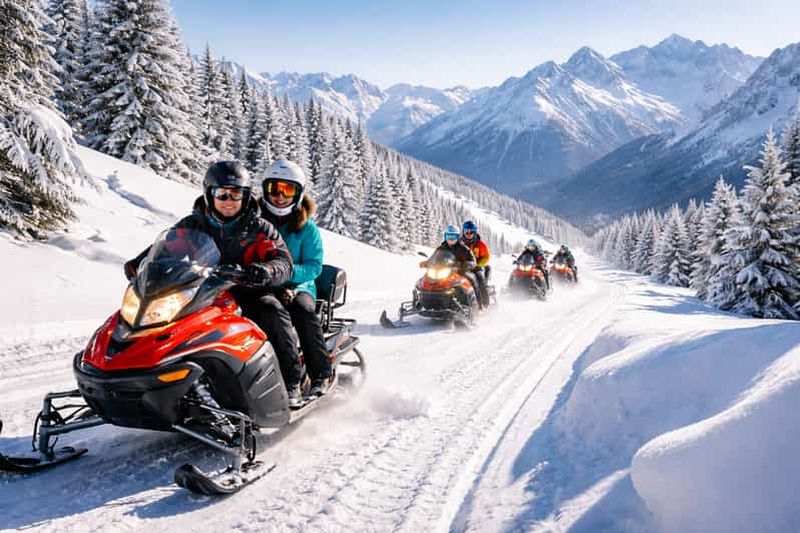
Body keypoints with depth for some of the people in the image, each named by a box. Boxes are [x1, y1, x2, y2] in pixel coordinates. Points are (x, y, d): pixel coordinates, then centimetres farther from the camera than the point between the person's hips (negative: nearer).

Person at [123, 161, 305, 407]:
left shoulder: (259, 229, 3)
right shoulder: (192, 225, 11)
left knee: (272, 312, -31)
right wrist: (139, 264, -14)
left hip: (248, 295, -3)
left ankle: (291, 381, -22)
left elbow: (283, 262, -9)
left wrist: (267, 271, -33)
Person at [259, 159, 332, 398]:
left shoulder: (307, 228, 5)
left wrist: (289, 271, -22)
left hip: (298, 286, -2)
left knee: (302, 308, -34)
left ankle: (321, 374, -24)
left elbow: (314, 266, -3)